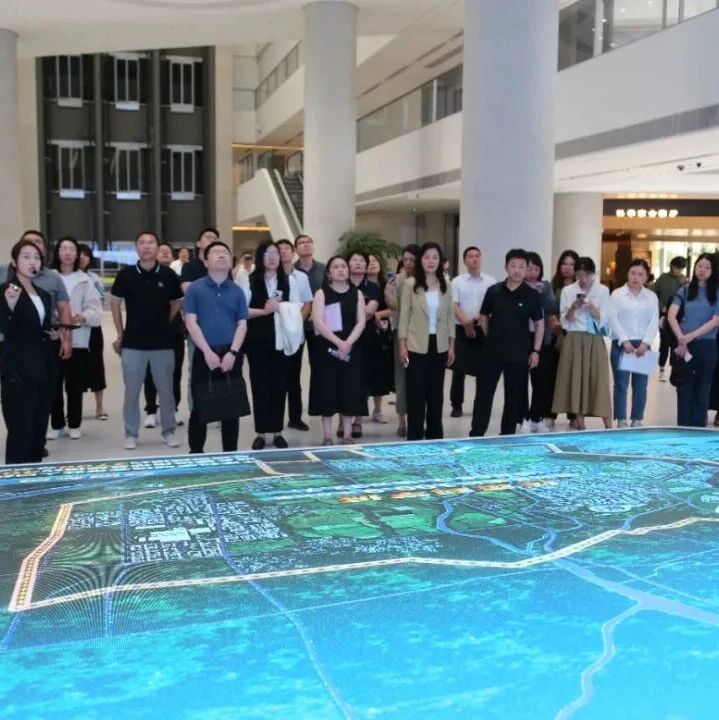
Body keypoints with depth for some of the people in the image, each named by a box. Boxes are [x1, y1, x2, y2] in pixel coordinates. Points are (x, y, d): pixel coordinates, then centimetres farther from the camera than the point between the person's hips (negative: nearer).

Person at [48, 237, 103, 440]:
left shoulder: (85, 280, 4)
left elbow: (95, 311, -3)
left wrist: (83, 316, -23)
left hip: (78, 340, 0)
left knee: (75, 386, 6)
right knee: (54, 385, 5)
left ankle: (74, 424, 20)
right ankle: (56, 425, 19)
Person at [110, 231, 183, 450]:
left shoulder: (168, 275, -2)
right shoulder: (126, 274, -3)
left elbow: (175, 304, 12)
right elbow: (115, 304, 7)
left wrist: (163, 325, 11)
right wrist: (120, 334, 6)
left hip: (163, 342, 1)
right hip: (133, 342, 0)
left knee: (166, 390, 8)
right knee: (131, 391, 6)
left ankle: (169, 431, 21)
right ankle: (131, 434, 17)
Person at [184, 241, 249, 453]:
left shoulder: (237, 291, 7)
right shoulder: (195, 289, -1)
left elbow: (242, 324, 4)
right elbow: (191, 322, -6)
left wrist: (232, 352, -10)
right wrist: (207, 352, -14)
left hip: (231, 354, 2)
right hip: (204, 354, -2)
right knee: (199, 406, 4)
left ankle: (230, 453, 17)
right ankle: (196, 452, 15)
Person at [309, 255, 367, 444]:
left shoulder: (357, 293, 9)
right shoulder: (322, 293, 1)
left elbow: (361, 321, 1)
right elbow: (318, 322, -10)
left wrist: (348, 343, -14)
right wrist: (338, 342, -19)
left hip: (351, 349, 2)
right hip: (327, 349, -2)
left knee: (349, 391, 3)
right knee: (327, 391, -1)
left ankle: (347, 435, 12)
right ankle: (327, 436, 7)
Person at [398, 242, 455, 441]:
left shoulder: (446, 286, 5)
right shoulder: (410, 284, -3)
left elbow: (450, 317, 8)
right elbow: (404, 316, -3)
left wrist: (451, 346, 4)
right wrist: (402, 345, -8)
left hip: (439, 345, 3)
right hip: (417, 346, -3)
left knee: (436, 392, 9)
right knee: (416, 392, 0)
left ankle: (435, 436, 20)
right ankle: (415, 437, 8)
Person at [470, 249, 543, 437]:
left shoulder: (532, 295, -3)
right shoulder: (494, 291, 0)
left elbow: (539, 323, 4)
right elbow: (483, 316, 13)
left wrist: (535, 350, -1)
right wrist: (492, 336, 6)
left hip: (518, 354, -1)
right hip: (491, 352, 1)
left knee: (514, 397, 8)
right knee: (484, 394, 1)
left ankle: (507, 436, 20)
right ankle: (475, 435, 7)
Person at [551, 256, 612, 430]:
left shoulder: (603, 290, 2)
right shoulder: (568, 290, 3)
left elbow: (603, 320, -2)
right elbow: (565, 321, 1)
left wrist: (592, 308, -19)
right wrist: (573, 308, -17)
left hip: (595, 341, -1)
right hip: (574, 340, 1)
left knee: (599, 379, -4)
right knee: (575, 378, 1)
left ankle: (607, 424, -3)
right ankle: (579, 420, 9)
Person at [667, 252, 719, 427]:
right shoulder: (685, 290, 5)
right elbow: (671, 316, -4)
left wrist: (691, 336, -17)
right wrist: (681, 339, -15)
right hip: (685, 345, 1)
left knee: (702, 388, 8)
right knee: (684, 387, 5)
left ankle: (698, 427, 16)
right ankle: (683, 426, 13)